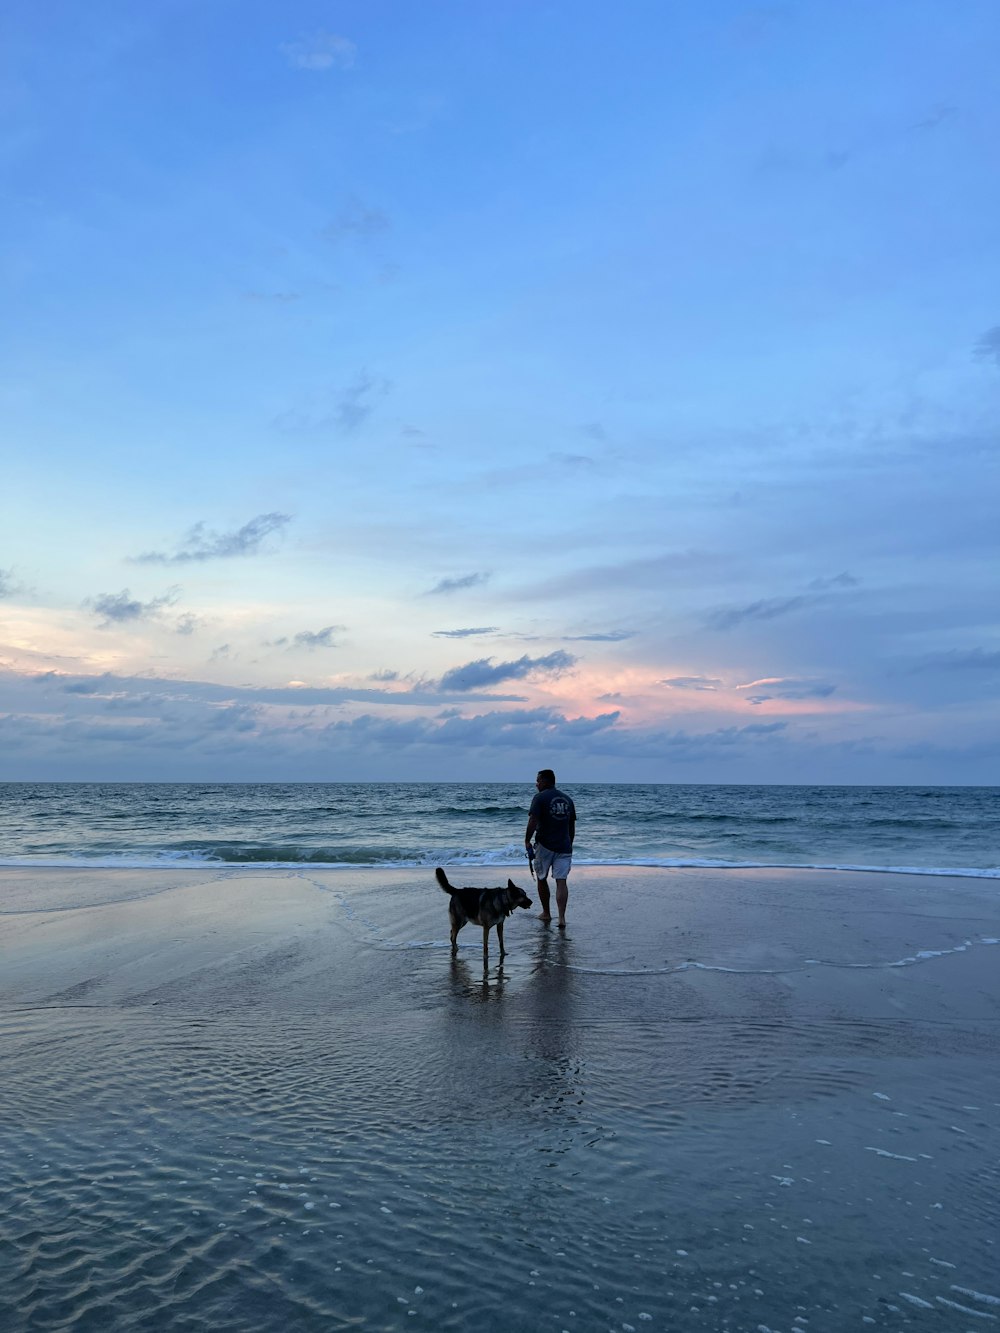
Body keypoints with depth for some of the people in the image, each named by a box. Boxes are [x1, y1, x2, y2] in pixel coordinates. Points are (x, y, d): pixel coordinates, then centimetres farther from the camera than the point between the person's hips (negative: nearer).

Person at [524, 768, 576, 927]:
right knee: (561, 881, -1)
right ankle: (562, 917, -15)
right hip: (564, 847, 4)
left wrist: (527, 841, -3)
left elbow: (533, 823, -15)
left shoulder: (540, 798, -7)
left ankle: (546, 913, 25)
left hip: (544, 845, -4)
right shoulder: (568, 799, 12)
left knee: (542, 878, 15)